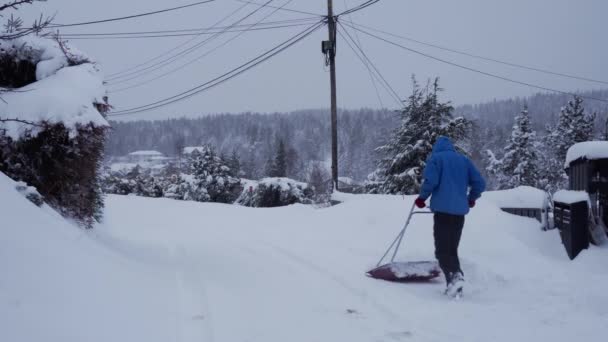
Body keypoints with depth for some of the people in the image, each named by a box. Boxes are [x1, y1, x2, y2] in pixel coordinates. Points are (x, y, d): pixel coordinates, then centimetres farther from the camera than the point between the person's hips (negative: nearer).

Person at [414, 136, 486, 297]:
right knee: (452, 248, 13)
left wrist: (422, 197, 3)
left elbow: (430, 181, -12)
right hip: (460, 210, 5)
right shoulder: (464, 160, 16)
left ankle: (454, 275, -26)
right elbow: (480, 183, 10)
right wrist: (471, 198, 26)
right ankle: (454, 285, 8)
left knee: (442, 249, -3)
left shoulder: (435, 158, 3)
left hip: (443, 209, -5)